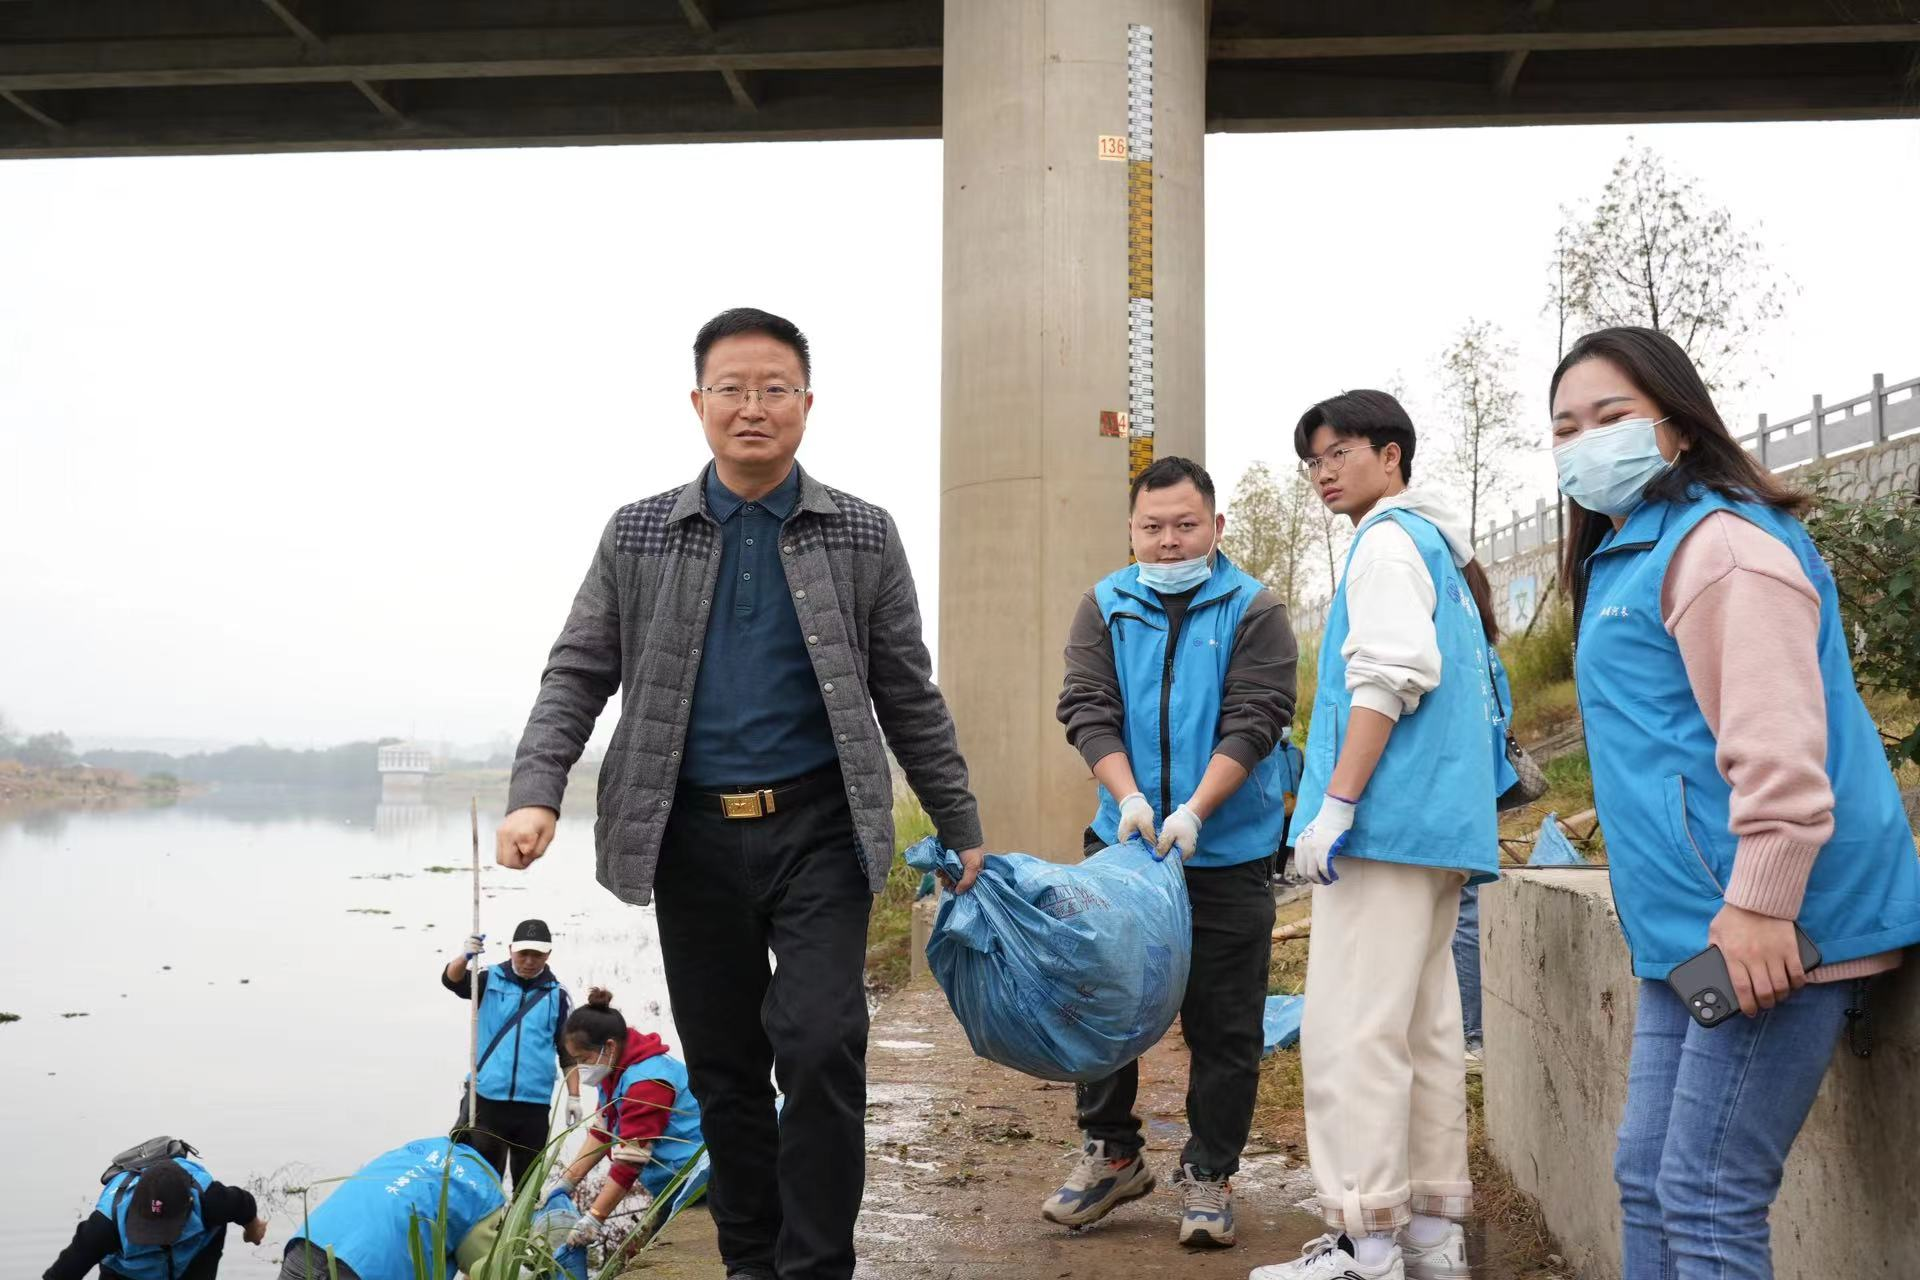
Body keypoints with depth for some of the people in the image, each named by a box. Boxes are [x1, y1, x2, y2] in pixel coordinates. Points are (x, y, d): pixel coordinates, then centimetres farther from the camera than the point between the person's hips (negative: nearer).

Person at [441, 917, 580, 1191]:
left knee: (528, 1176, 10)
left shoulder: (557, 995, 5)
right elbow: (451, 980, -15)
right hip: (485, 1098, -1)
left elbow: (568, 1051, 9)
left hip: (534, 1104, 1)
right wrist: (465, 956, -36)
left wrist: (574, 1096, 4)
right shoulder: (491, 980, 3)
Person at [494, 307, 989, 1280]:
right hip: (692, 835, 2)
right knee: (722, 1069, 11)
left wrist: (962, 832, 7)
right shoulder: (638, 535, 5)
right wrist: (535, 794, -12)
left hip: (819, 831, -2)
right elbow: (577, 675, 4)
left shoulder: (862, 536, 3)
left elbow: (909, 698, 6)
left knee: (820, 1049, -12)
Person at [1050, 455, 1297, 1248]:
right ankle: (1111, 1153, 27)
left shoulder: (1255, 611, -2)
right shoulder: (1106, 607, 6)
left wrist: (1193, 811, -22)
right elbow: (1088, 711, -3)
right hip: (1123, 842, 3)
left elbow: (1252, 722, -11)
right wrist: (1129, 799, -18)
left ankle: (1208, 1175, 18)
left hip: (1227, 854, -2)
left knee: (1222, 1024, 4)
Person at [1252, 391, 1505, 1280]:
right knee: (1424, 1027, 10)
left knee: (1353, 1029, -10)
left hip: (1389, 819, -10)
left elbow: (1389, 679, -18)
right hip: (1439, 823, 10)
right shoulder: (1439, 548, 23)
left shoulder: (1388, 539, -6)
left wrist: (1333, 804, -20)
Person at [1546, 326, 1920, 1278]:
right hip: (1688, 930, 10)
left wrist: (1758, 906, -26)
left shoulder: (1719, 542, -11)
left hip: (1762, 929, -10)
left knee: (1706, 1198, -5)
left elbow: (1776, 744, -21)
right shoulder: (1623, 555, 19)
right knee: (1646, 1179, 13)